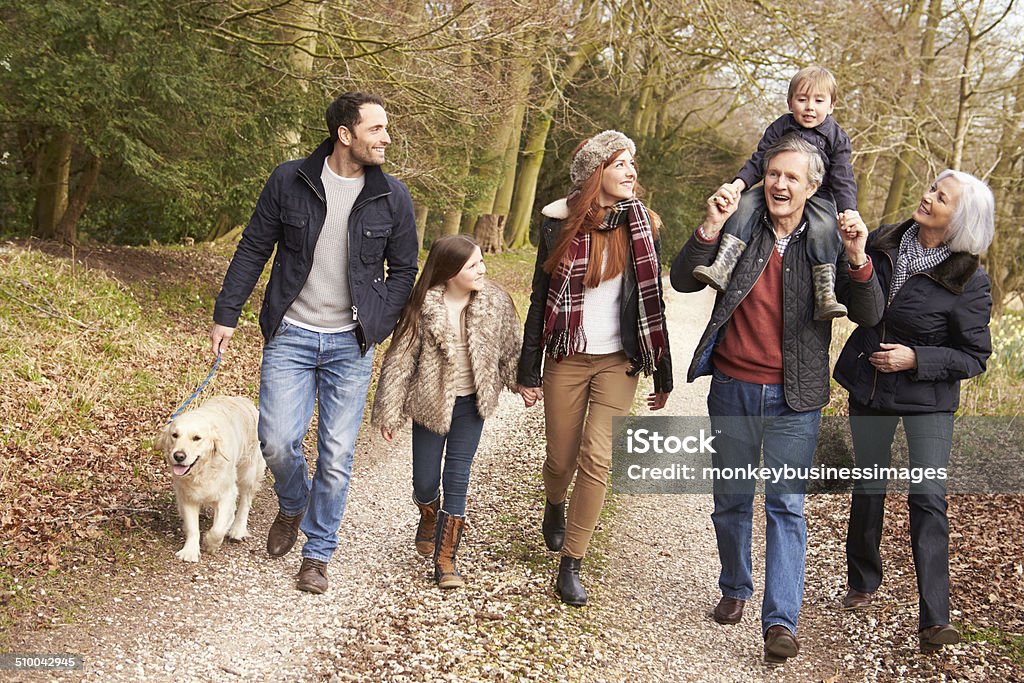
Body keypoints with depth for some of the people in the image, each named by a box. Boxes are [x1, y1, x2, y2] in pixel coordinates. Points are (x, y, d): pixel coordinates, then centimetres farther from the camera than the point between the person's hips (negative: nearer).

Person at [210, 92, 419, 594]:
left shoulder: (393, 198, -2)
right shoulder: (289, 181, -4)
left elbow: (403, 270, 7)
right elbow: (253, 250, 3)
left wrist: (375, 328, -2)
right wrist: (225, 315, 2)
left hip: (350, 345, 1)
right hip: (291, 335, 0)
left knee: (336, 456, 2)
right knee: (277, 440, -7)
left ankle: (318, 553, 20)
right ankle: (292, 506, 28)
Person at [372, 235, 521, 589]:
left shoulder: (495, 301, -10)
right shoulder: (423, 307, -18)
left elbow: (510, 347, 6)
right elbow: (400, 359, -10)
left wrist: (524, 382, 11)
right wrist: (389, 412, -6)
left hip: (470, 403, 1)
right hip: (430, 403, -1)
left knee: (457, 478, -1)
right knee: (425, 480, 8)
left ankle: (445, 559, 9)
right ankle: (428, 518, 43)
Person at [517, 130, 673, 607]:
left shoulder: (643, 227, -1)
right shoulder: (560, 225, -4)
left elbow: (653, 304, 3)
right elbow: (540, 301, 0)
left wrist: (663, 375, 4)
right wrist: (528, 373, 0)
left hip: (618, 361, 0)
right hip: (566, 359, 0)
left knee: (598, 460, -9)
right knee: (561, 459, 8)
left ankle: (570, 566, 3)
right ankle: (554, 506, 45)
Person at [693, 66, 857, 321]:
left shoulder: (837, 137, 0)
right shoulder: (781, 127, 4)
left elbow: (843, 180, -5)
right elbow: (758, 161, 3)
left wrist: (848, 212, -22)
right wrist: (738, 184, -15)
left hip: (817, 196, -2)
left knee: (824, 227, -33)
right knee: (745, 204, -23)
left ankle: (825, 295, -37)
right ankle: (722, 267, -34)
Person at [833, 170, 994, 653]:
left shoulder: (968, 280, -15)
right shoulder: (884, 242, -4)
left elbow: (975, 357, -10)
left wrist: (916, 359, -22)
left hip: (928, 400, -4)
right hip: (869, 390, 4)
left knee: (928, 499, -9)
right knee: (868, 490, 16)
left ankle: (935, 618, -3)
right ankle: (862, 582, 36)